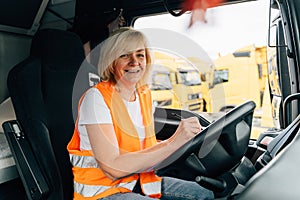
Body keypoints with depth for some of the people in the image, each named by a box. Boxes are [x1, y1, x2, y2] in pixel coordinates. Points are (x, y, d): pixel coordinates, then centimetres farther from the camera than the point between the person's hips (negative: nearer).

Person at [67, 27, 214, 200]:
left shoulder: (145, 94, 4)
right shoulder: (96, 98, -19)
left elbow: (149, 147, 5)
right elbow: (113, 168, -27)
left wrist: (185, 140, -12)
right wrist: (174, 141, -29)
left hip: (140, 181, 7)